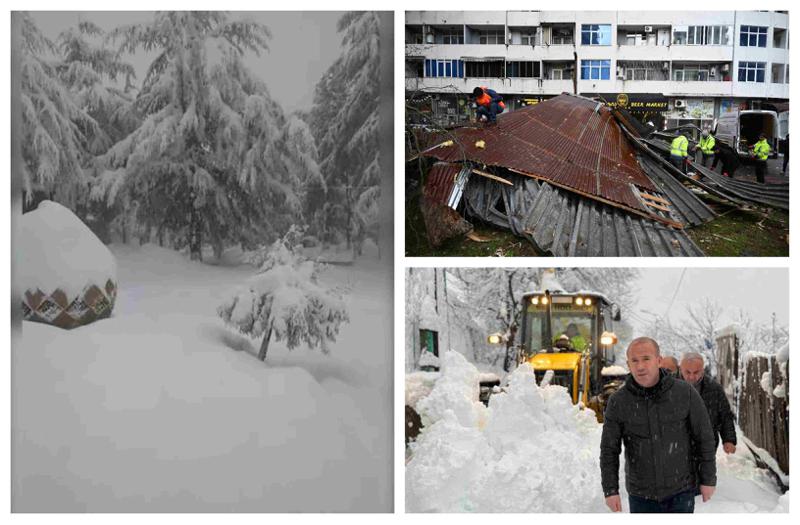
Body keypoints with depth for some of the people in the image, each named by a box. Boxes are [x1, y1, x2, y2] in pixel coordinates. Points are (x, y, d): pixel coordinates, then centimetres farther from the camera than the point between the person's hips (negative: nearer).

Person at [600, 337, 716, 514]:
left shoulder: (685, 393, -12)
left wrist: (708, 479, -2)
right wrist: (610, 490, -9)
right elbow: (609, 450, -4)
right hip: (641, 495, 1)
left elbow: (704, 438, -3)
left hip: (681, 491, -1)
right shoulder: (618, 402, -10)